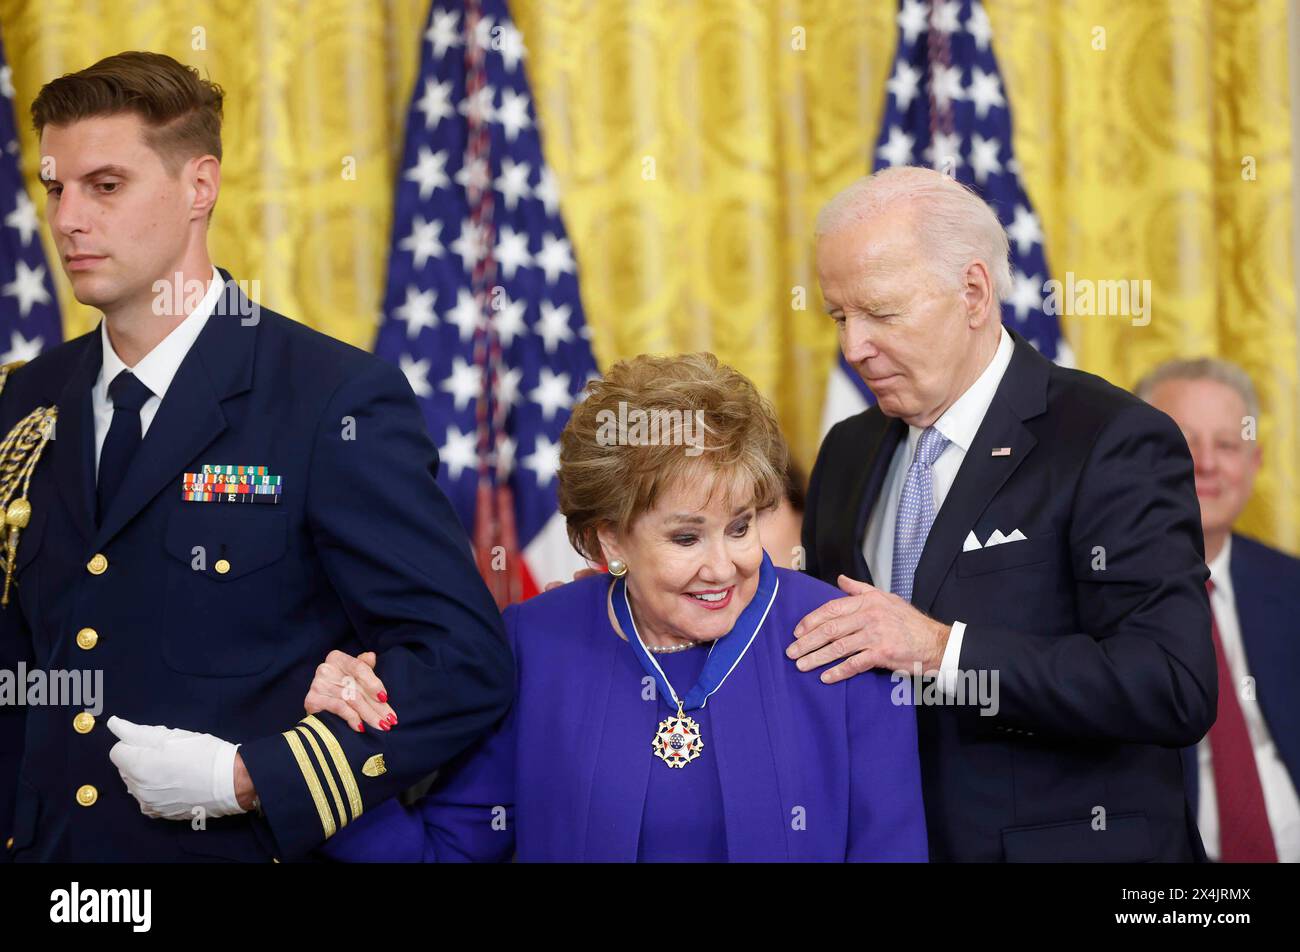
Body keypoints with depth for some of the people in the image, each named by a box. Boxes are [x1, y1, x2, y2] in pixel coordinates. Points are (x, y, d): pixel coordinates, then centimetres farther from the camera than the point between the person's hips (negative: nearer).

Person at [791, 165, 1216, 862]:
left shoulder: (1114, 442, -13)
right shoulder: (846, 453, 8)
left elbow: (1176, 689, -23)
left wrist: (945, 649, -26)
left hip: (1063, 842, -6)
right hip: (878, 842, 6)